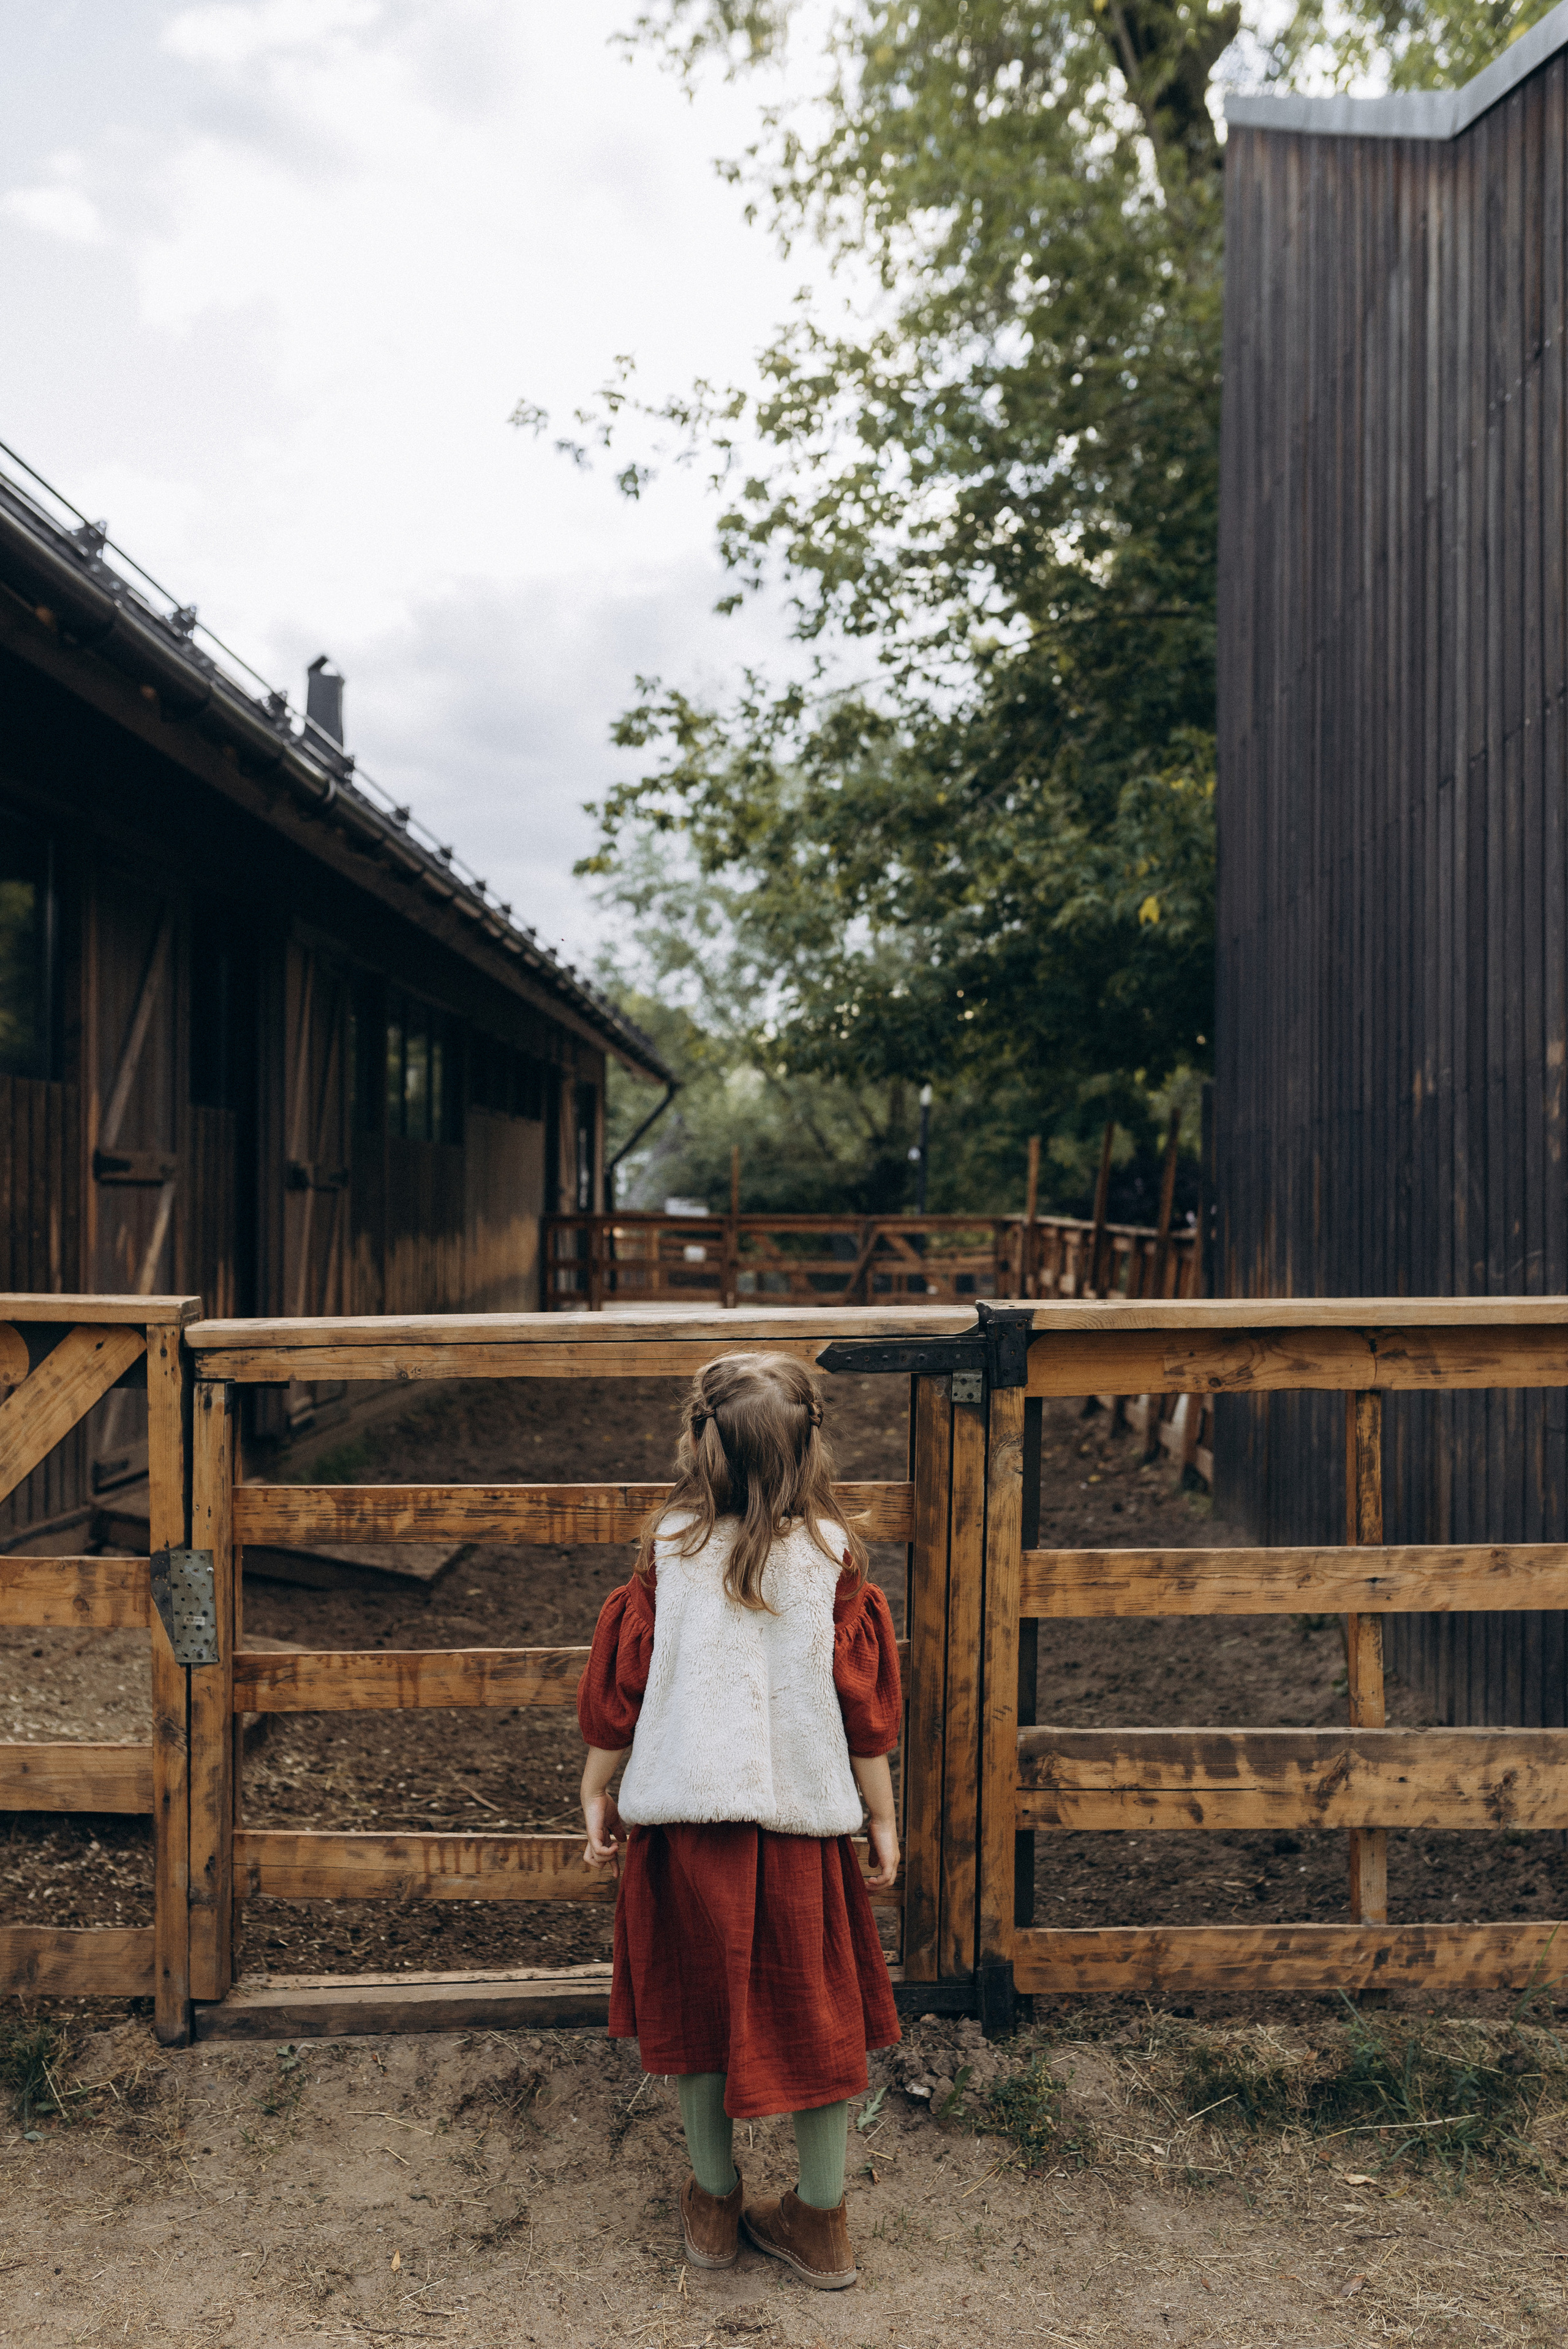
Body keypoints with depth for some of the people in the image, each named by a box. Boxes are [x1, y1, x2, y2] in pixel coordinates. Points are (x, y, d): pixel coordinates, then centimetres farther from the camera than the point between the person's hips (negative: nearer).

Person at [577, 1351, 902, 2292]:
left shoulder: (669, 1552, -9)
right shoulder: (833, 1557, -10)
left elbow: (620, 1686, -3)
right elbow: (862, 1706, -6)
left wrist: (597, 1793, 10)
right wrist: (884, 1819, 6)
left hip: (686, 1819, 1)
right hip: (803, 1824, 0)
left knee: (699, 2007, 18)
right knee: (814, 2016, 14)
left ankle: (714, 2205, 32)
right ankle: (822, 2221, 27)